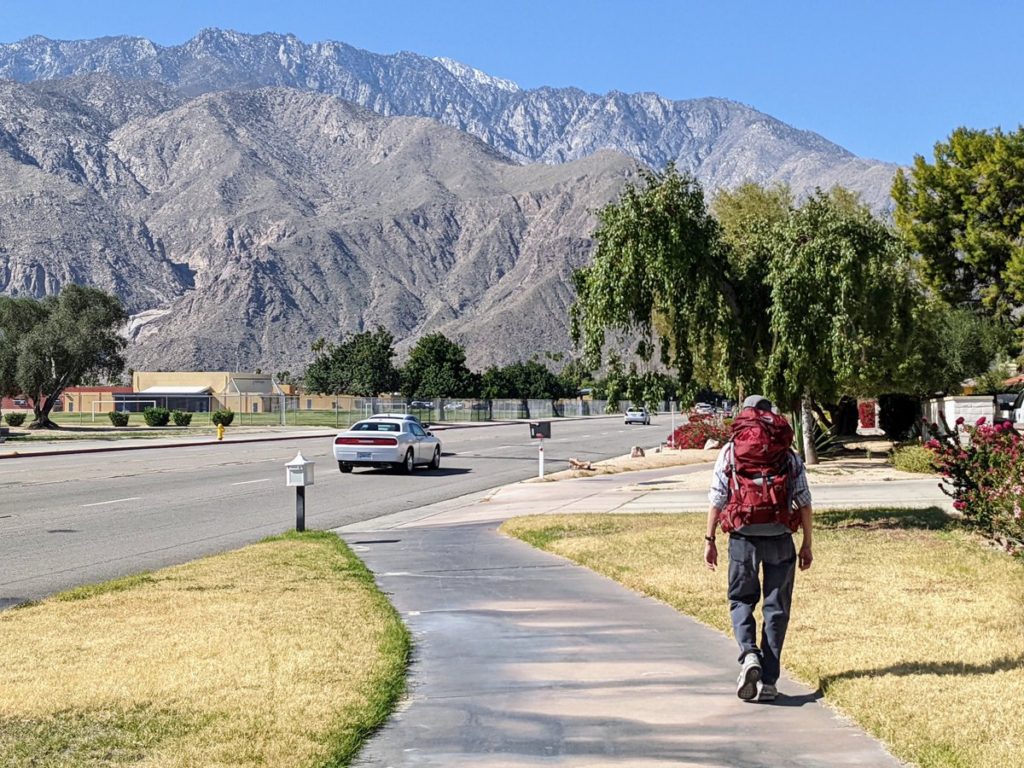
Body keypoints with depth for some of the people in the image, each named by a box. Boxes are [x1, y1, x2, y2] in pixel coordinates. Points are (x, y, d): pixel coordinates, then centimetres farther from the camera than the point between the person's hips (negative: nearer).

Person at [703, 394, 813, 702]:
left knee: (741, 600, 15)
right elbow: (804, 503, 4)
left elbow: (717, 500, -1)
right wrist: (806, 545, 10)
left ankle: (749, 654, -11)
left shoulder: (730, 450, 4)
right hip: (780, 538, 1)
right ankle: (768, 681, 6)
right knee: (776, 608, 8)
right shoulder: (788, 454, 8)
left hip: (743, 537, -1)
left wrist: (710, 540, 5)